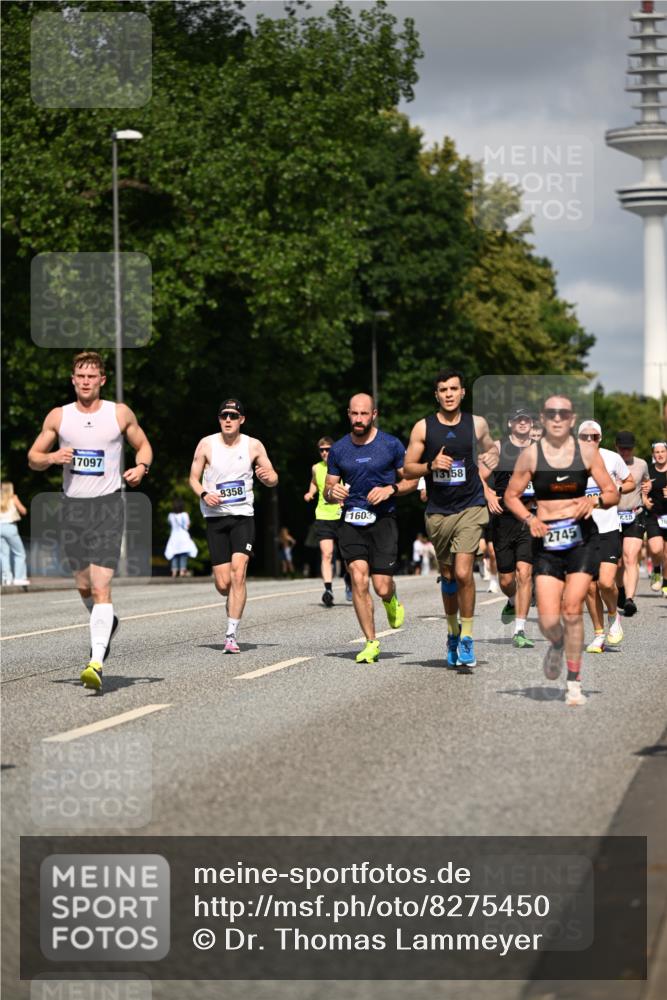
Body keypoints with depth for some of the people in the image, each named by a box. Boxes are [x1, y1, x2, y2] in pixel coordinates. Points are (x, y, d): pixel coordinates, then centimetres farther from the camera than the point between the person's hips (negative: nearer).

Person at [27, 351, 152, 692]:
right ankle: (107, 624, 46)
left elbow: (143, 445, 14)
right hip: (73, 505, 3)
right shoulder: (58, 417, 4)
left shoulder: (120, 414, 1)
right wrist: (53, 457, -12)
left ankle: (96, 663, -22)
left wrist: (141, 467, -7)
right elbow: (33, 458, 10)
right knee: (84, 586, 14)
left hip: (108, 504, -3)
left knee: (101, 587, -15)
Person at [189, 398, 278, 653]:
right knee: (223, 584, -2)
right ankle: (234, 602, 35)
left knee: (238, 574, -18)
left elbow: (273, 480, 8)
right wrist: (204, 494, -12)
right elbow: (194, 478, 9)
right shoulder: (206, 444, 2)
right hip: (215, 517, 1)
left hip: (243, 517, -1)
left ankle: (231, 635, -15)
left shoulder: (253, 446, 3)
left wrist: (267, 476, -16)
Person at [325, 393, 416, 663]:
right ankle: (371, 643, -4)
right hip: (351, 521, 2)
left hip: (383, 520, -2)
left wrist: (390, 489, -12)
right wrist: (332, 492, -11)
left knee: (382, 588, -7)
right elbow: (328, 490, 13)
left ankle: (391, 600, 32)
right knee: (359, 579, -14)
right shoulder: (338, 449, 7)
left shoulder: (391, 445, 0)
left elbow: (411, 480, 7)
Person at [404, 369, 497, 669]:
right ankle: (452, 631, 31)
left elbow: (490, 451, 22)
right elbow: (408, 468, 3)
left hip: (471, 508, -2)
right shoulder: (423, 427, 0)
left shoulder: (477, 424, 2)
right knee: (447, 576, 11)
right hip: (437, 511, 2)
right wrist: (431, 466, -15)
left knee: (463, 573, -15)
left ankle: (466, 637, -4)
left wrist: (485, 484, 9)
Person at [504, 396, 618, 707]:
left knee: (572, 611, -10)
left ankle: (574, 683, 5)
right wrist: (529, 518, -10)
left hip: (581, 536, 0)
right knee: (548, 620, -8)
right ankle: (557, 646, 31)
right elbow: (511, 495, 8)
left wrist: (595, 500, -16)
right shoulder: (530, 454, 0)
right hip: (546, 538, 0)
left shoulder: (587, 451, 2)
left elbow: (613, 493, 6)